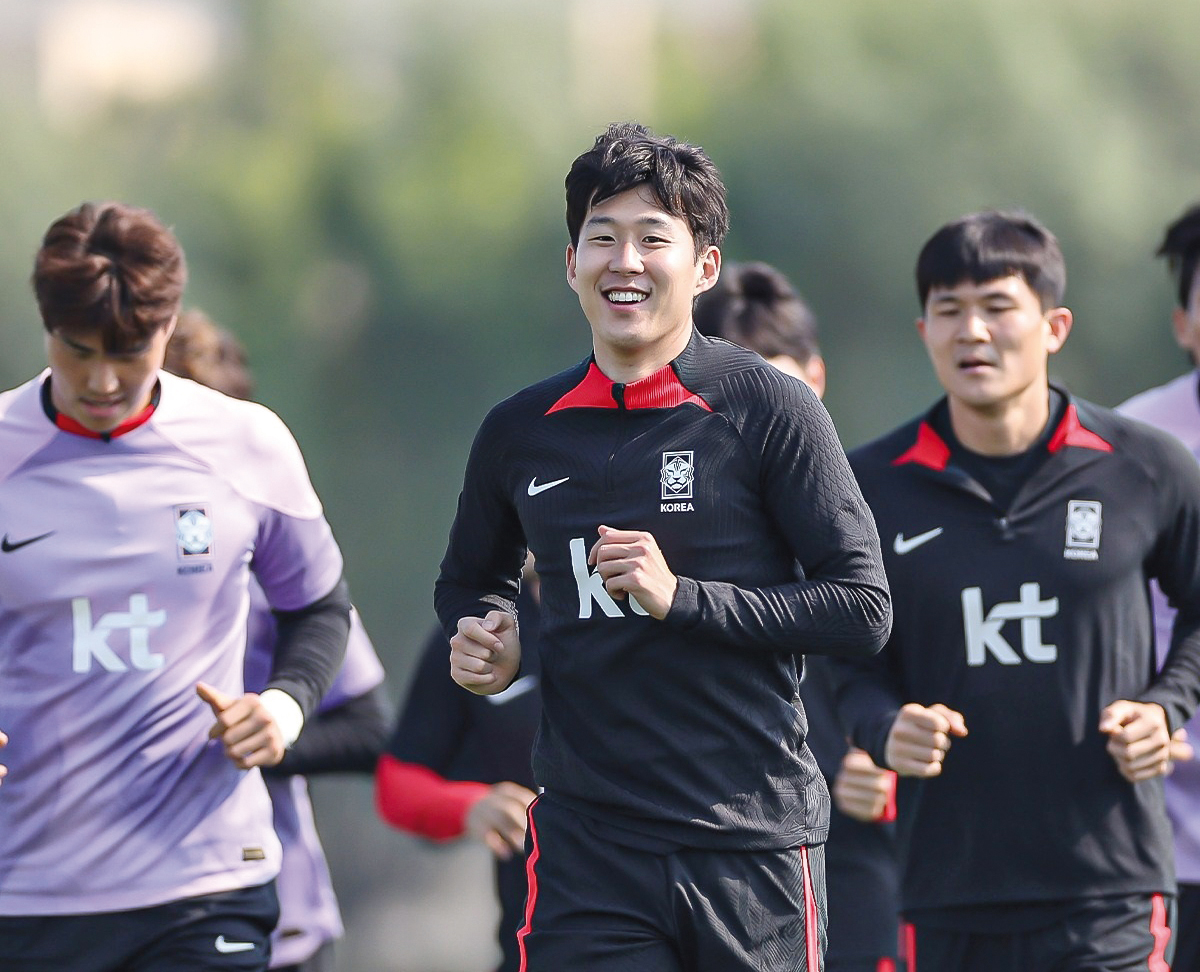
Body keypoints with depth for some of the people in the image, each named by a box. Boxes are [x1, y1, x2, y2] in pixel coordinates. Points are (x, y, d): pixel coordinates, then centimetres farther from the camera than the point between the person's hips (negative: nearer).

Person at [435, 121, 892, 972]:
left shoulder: (769, 409, -3)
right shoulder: (520, 431, 9)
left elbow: (863, 609, -6)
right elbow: (471, 579, 28)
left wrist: (681, 597, -14)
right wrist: (486, 638, 4)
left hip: (754, 845, -2)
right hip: (587, 846, 2)